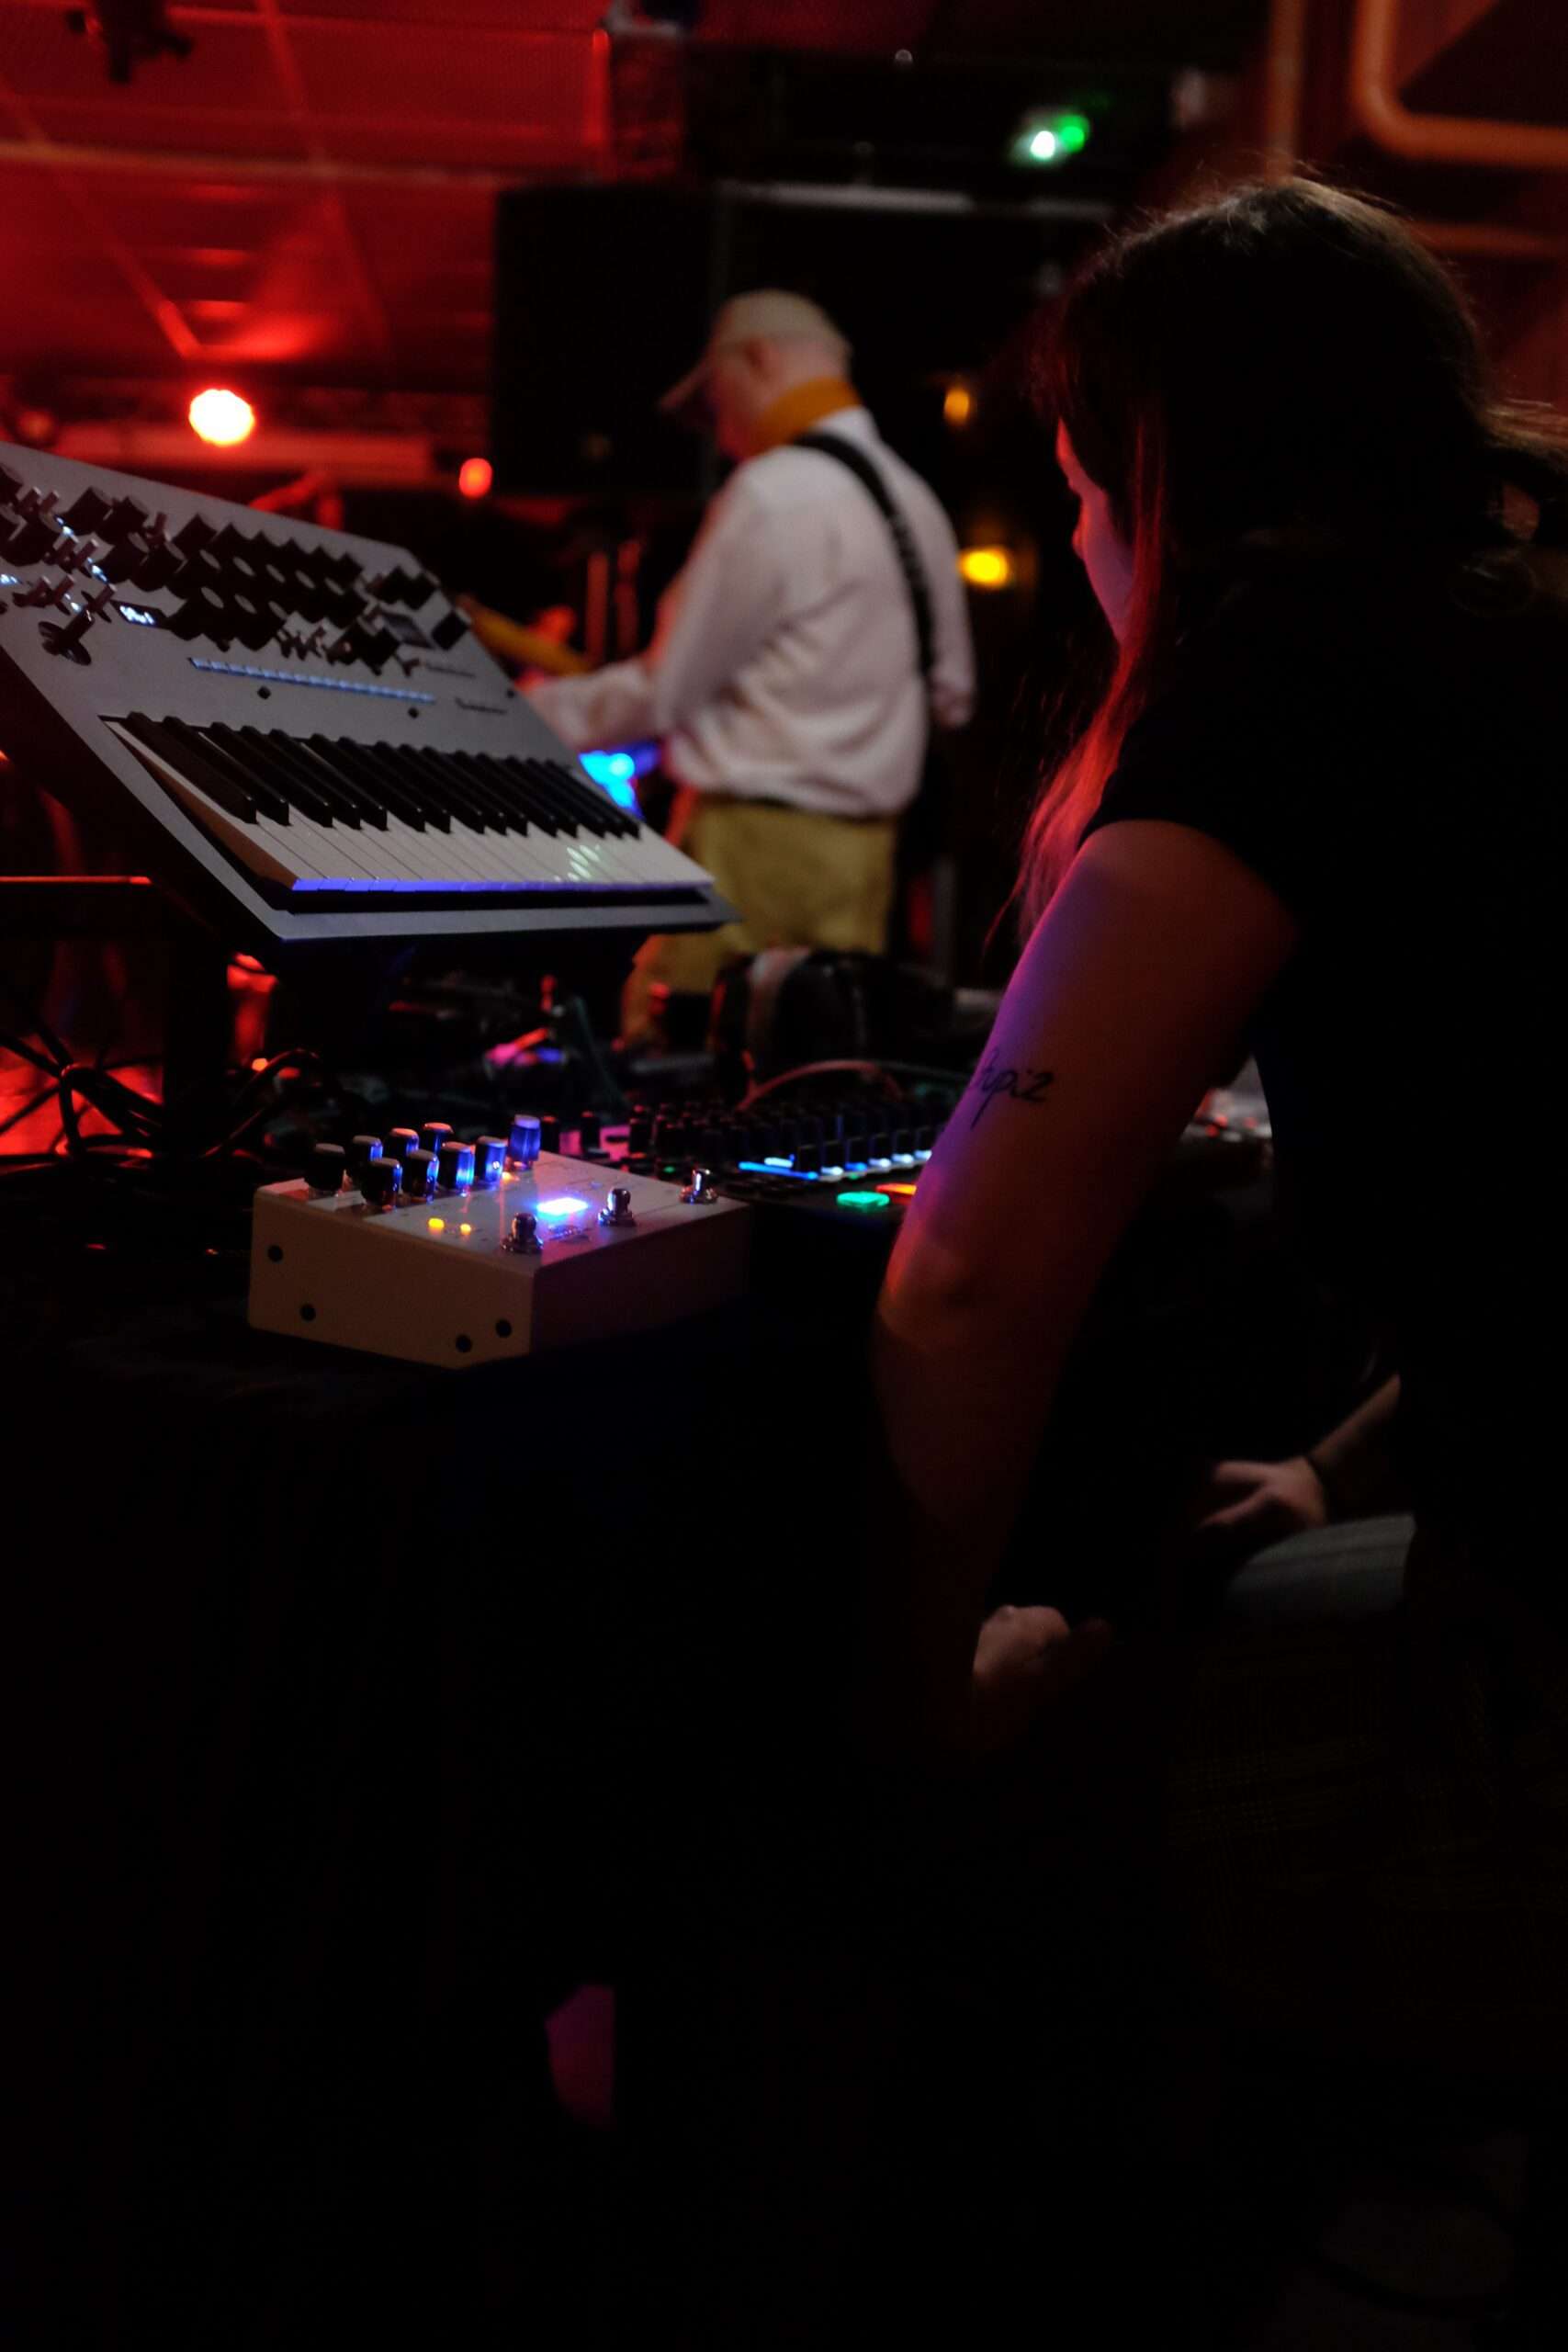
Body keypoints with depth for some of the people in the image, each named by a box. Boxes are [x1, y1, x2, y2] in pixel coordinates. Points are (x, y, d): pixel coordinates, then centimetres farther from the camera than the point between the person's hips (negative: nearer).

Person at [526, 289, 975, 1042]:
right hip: (865, 850, 8)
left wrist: (531, 709, 3)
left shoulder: (772, 494, -12)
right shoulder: (916, 499, 11)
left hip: (756, 839, -8)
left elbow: (664, 691, -10)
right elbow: (951, 695, 18)